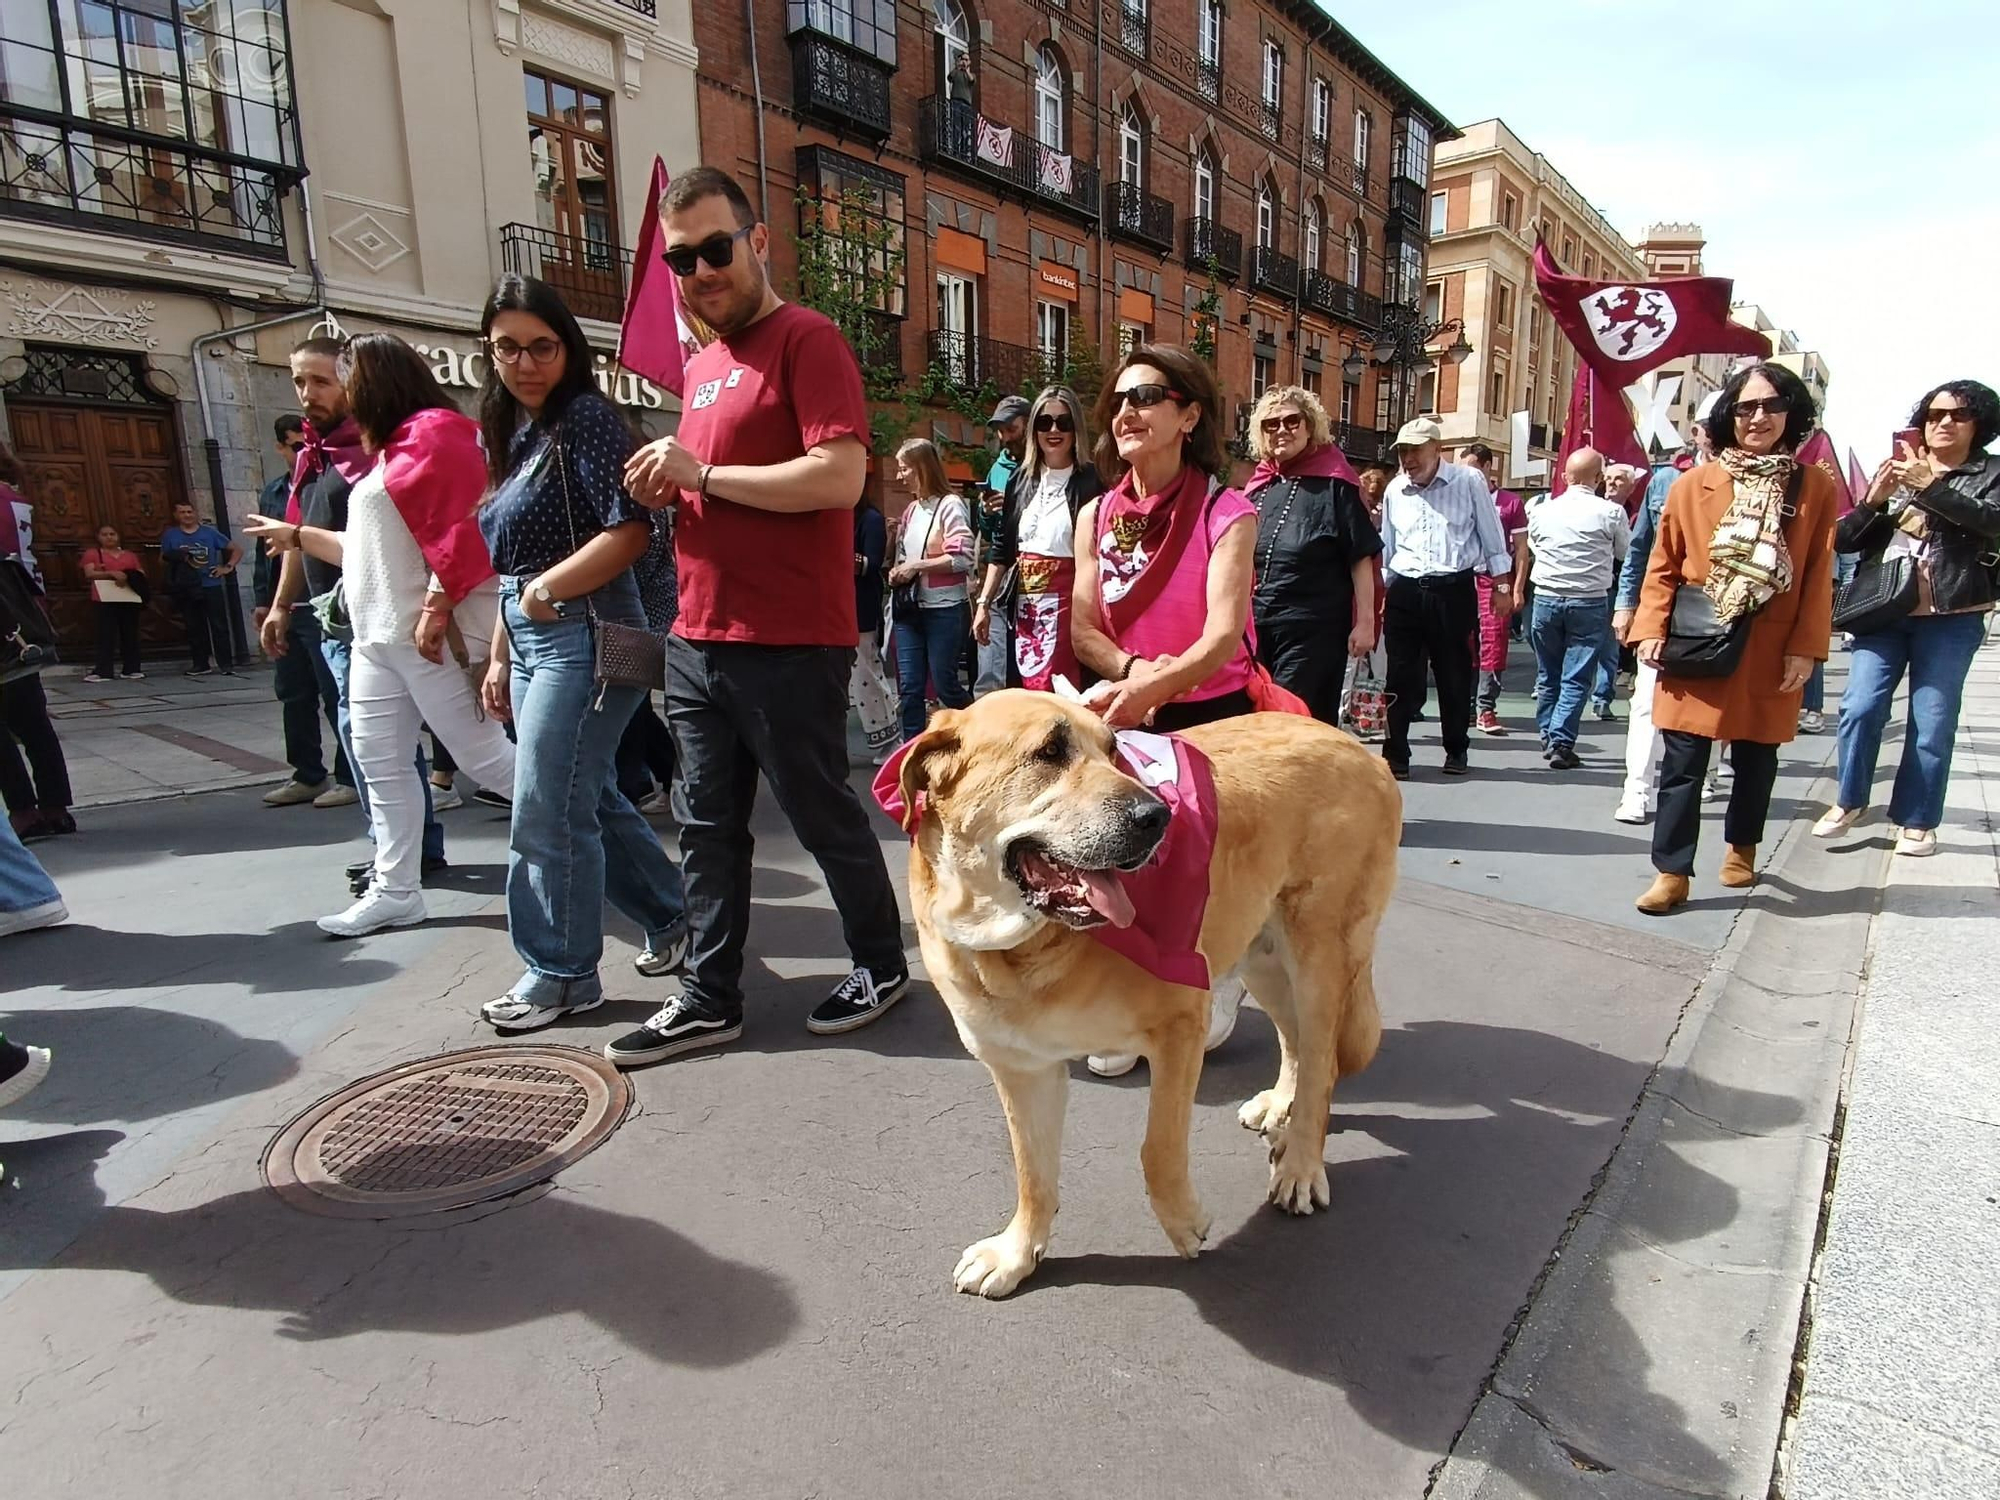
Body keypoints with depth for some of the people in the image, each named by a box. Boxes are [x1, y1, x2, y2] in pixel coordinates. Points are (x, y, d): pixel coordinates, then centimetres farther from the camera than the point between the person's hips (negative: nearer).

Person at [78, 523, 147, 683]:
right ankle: (104, 671, -7)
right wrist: (112, 574, -19)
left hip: (129, 599, 3)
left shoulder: (130, 555, 16)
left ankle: (132, 669, 10)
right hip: (104, 600, -3)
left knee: (130, 633, 5)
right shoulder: (92, 553, 8)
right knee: (106, 634, -5)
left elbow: (142, 575, 13)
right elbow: (89, 574, -5)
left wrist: (131, 578, -9)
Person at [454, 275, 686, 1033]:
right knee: (591, 799, 15)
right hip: (532, 641, 9)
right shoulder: (511, 434, 16)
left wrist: (546, 590, -15)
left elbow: (631, 530, -20)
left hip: (584, 637, -9)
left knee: (546, 815, -2)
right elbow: (510, 567, 18)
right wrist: (500, 656, 16)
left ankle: (561, 974, 14)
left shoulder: (586, 417, -8)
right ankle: (673, 916, 31)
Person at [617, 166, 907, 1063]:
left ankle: (881, 963, 27)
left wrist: (701, 471, -15)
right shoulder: (701, 366, 19)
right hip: (697, 640, 9)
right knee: (707, 826, 12)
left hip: (789, 647, -8)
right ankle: (710, 998, 24)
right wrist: (665, 487, 7)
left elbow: (839, 477, -21)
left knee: (823, 815, 5)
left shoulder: (806, 341, -7)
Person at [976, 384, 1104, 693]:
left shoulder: (1092, 481, -4)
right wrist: (984, 603, 9)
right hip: (1024, 603, 5)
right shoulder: (1021, 480, 11)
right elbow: (1002, 548, 14)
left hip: (1067, 601, -5)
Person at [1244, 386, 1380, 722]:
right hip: (1257, 625, 6)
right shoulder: (1258, 487, 11)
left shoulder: (1333, 485, -5)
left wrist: (1365, 621, -12)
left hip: (1314, 629, -5)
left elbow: (1361, 558, -7)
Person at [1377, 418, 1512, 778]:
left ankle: (1457, 750, 24)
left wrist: (1502, 586, 4)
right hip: (1404, 592, 2)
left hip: (1454, 590, -2)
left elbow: (1493, 539, 4)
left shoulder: (1469, 482, -1)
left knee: (1455, 675, 8)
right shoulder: (1394, 491, 8)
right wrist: (1382, 593, 15)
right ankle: (1395, 755, 5)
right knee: (1401, 677, -1)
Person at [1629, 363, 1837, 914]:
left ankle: (1741, 847, 38)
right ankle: (1671, 872, 4)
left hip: (1771, 653, 2)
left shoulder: (1817, 489, 3)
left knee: (1756, 759, 15)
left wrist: (1806, 648, -5)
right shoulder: (1693, 484, 0)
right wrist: (1652, 629, -6)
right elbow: (1664, 566, 3)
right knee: (1683, 761, -2)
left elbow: (1819, 578, 1)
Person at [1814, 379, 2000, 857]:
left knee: (1932, 722, -1)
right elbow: (1844, 539, 10)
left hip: (1949, 617, -2)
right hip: (1884, 609, 2)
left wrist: (1930, 486, -20)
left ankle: (1916, 820, 9)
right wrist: (1871, 502, -7)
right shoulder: (1896, 472, 14)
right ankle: (1849, 801, 10)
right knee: (1860, 707, -6)